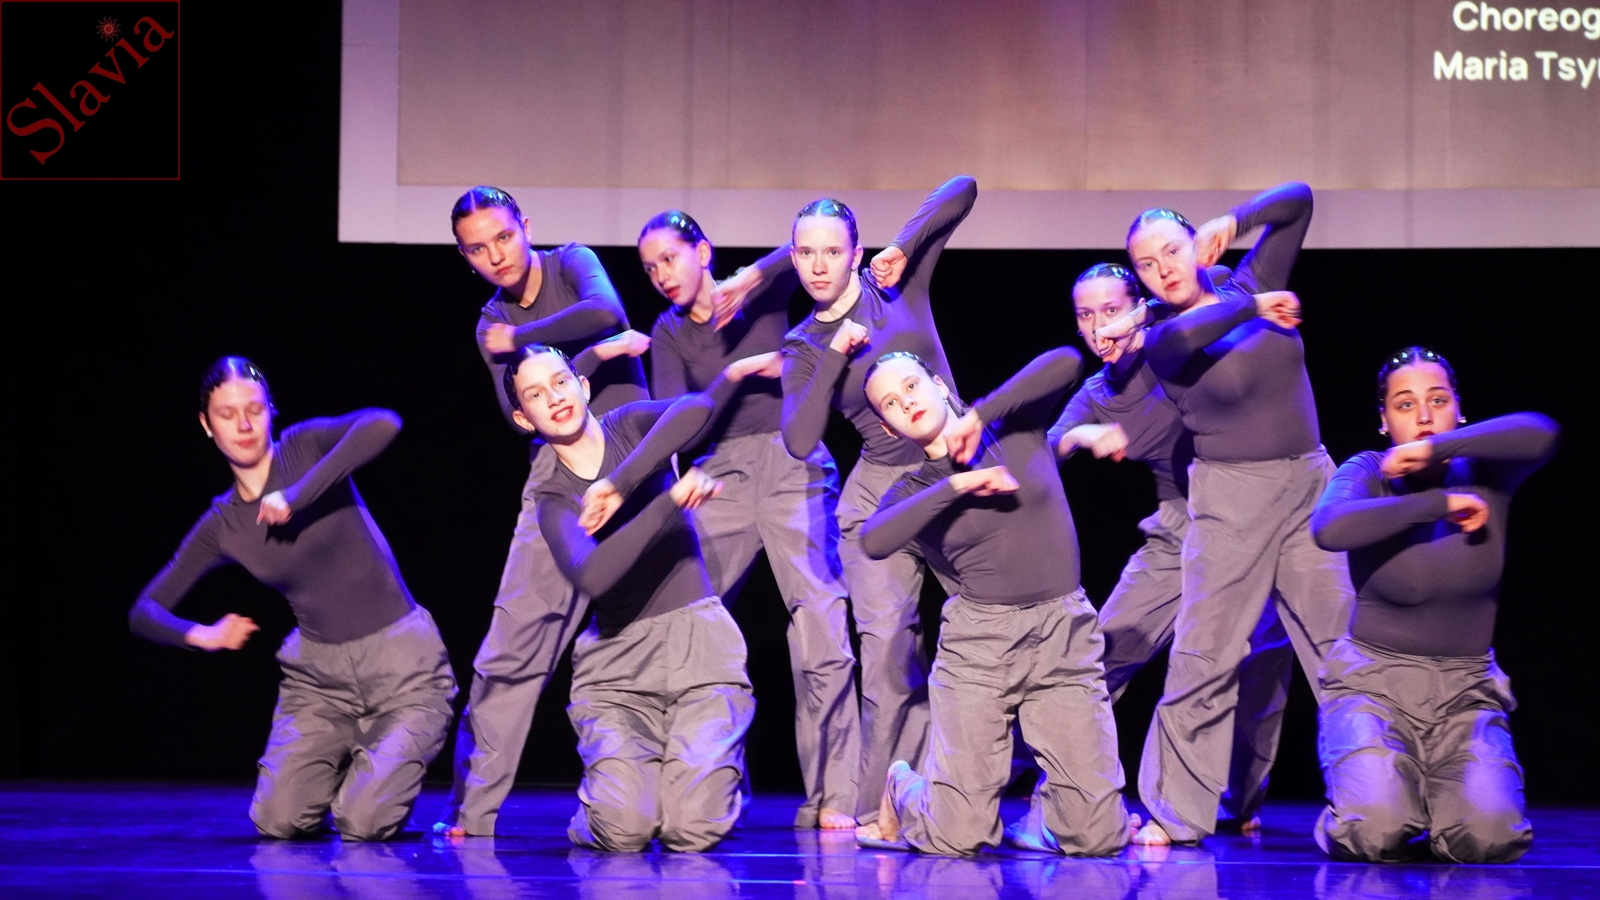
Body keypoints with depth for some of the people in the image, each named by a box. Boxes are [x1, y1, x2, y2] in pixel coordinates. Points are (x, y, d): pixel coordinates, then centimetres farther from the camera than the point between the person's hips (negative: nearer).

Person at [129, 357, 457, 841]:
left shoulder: (305, 447, -8)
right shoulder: (221, 527, 3)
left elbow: (382, 424, -30)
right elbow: (144, 612, 9)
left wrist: (298, 496, -28)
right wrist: (198, 635, -13)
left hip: (401, 662, -4)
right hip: (318, 672, 4)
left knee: (364, 823, -17)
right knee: (279, 821, -9)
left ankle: (383, 767, 18)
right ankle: (346, 759, 23)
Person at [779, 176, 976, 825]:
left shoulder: (898, 284, 2)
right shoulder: (803, 347, 4)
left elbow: (962, 191, -2)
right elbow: (799, 442, -11)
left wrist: (904, 247, -13)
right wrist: (836, 355, -15)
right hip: (880, 493, 0)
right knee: (889, 648, -8)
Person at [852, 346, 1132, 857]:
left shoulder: (1015, 425, 8)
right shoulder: (912, 493, 7)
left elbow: (1065, 363, -12)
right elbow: (874, 542, -16)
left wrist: (978, 417, -12)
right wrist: (957, 483, -16)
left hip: (1065, 638, 0)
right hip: (978, 643, 0)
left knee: (1097, 838, -8)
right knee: (956, 839, -7)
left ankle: (1044, 806, 27)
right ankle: (903, 793, 28)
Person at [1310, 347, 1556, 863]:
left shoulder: (1482, 470, -1)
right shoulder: (1369, 474, -6)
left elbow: (1539, 434, -24)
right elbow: (1330, 528, -30)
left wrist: (1434, 450, -23)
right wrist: (1440, 503, -24)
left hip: (1465, 689, 2)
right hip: (1374, 680, -2)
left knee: (1490, 837, -22)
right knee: (1377, 834, -26)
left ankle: (1425, 797, 12)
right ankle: (1376, 788, 11)